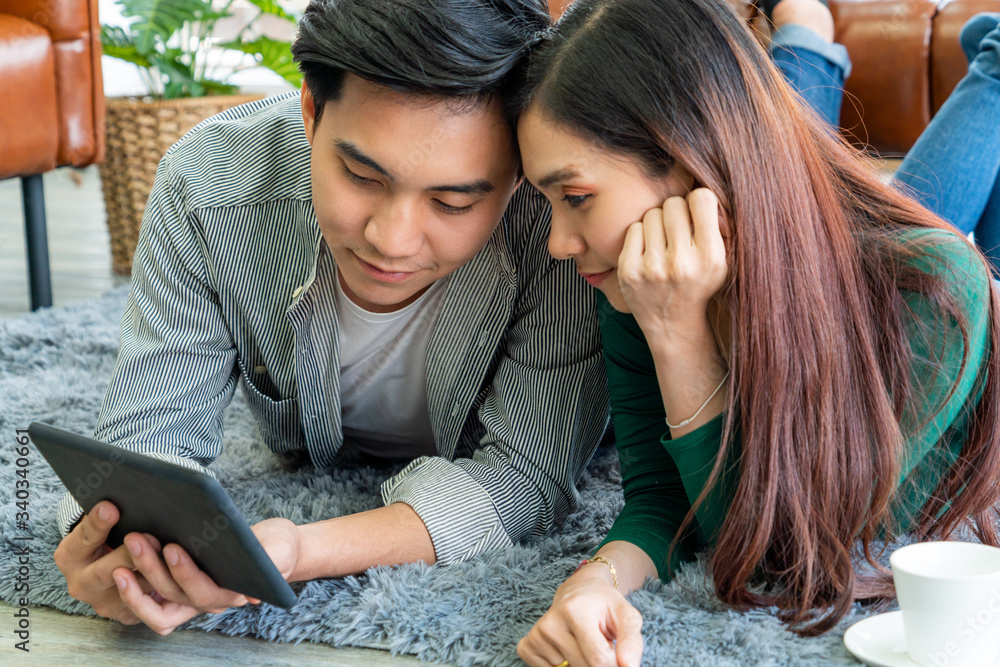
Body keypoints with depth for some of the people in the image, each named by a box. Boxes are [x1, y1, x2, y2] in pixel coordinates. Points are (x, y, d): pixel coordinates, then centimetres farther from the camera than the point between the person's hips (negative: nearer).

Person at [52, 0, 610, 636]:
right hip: (314, 461, 1)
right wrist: (120, 538, -52)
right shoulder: (207, 184, -34)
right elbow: (153, 428, -26)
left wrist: (304, 552, -55)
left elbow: (527, 470, -38)